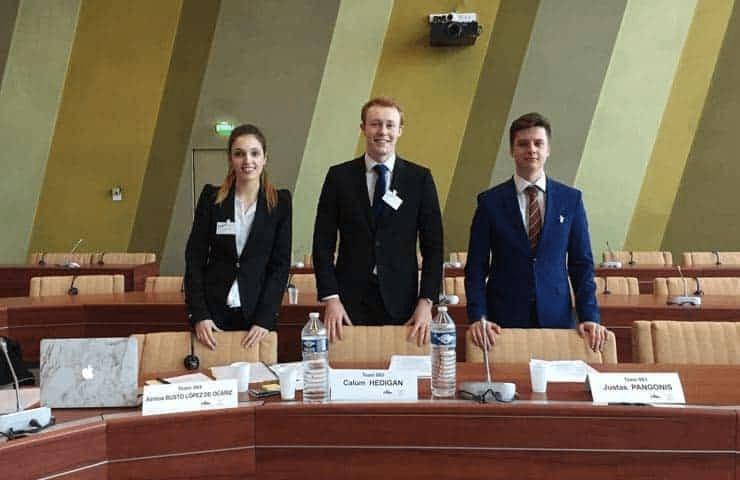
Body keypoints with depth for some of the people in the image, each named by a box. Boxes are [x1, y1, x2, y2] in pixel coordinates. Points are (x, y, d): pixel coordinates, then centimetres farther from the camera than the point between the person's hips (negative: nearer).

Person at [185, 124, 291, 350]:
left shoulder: (280, 201, 0)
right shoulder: (211, 198, 1)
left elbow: (281, 265, -2)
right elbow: (194, 259, 1)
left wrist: (265, 319, -10)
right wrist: (199, 314, -7)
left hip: (258, 316, 0)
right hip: (213, 313, 0)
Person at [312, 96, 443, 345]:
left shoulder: (420, 178, 3)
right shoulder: (339, 176, 3)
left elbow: (433, 246, 2)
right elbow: (323, 243, 2)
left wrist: (426, 301, -6)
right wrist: (330, 298, -6)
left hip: (402, 304, 0)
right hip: (350, 303, 0)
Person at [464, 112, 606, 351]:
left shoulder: (570, 199, 4)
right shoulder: (490, 201, 0)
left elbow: (581, 264, 6)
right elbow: (476, 266, 0)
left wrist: (589, 317, -3)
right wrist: (478, 317, -11)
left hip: (556, 317, 1)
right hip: (504, 320, -1)